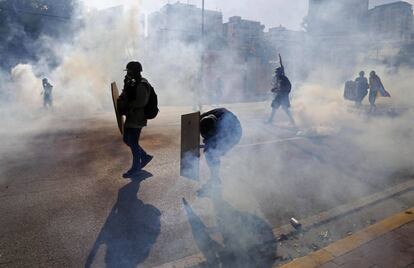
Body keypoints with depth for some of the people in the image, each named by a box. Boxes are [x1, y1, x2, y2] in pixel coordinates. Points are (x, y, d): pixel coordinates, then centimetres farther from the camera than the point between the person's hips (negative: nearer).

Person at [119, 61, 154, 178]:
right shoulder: (134, 83, 12)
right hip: (131, 117, 10)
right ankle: (145, 157, 30)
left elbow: (142, 102, -27)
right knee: (127, 140, 16)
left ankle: (135, 168, 16)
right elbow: (128, 97, 19)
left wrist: (127, 105, -23)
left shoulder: (142, 85, -18)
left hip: (137, 119, -10)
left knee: (133, 143, -1)